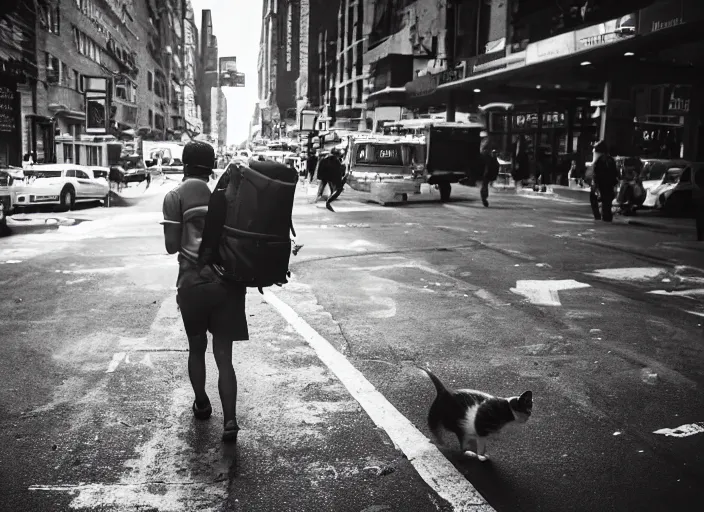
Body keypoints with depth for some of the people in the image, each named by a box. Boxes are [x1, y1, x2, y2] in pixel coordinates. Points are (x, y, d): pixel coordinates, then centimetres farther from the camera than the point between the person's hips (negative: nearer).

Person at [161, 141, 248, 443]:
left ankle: (202, 404, 35)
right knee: (224, 354, 6)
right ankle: (230, 420, -4)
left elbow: (171, 246, -4)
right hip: (228, 281, 2)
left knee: (196, 348, 20)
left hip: (194, 282, -1)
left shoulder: (176, 196, 0)